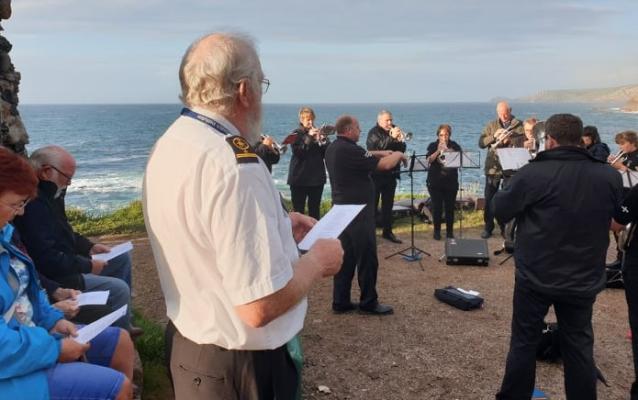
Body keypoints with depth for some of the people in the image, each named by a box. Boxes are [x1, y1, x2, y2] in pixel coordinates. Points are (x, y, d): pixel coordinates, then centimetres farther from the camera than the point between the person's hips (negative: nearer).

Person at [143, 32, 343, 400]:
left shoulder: (169, 145, 1)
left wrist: (276, 224, 12)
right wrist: (317, 260, -13)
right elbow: (260, 306, -30)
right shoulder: (234, 165, -29)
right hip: (241, 366, -8)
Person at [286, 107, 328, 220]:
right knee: (298, 210, -1)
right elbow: (297, 152, -15)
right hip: (299, 177, -3)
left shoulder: (318, 132, 10)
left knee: (314, 210, 7)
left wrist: (322, 140, -12)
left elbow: (326, 153, 4)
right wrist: (309, 137, -20)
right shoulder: (296, 134, 0)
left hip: (317, 176, 3)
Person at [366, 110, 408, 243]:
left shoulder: (394, 131, 12)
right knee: (373, 204, -2)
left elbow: (402, 150, 8)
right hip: (376, 174, -6)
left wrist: (400, 141, -12)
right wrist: (391, 137, -30)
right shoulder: (374, 132, -5)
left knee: (388, 204, 11)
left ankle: (387, 231, 20)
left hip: (391, 173, 6)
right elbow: (375, 147, -24)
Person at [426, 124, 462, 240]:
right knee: (437, 206, -1)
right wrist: (438, 150, -23)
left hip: (451, 181, 1)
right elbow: (429, 160, -10)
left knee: (450, 206, 1)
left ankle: (450, 231, 11)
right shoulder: (433, 146, 4)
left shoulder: (454, 146, 7)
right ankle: (437, 231, 10)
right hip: (435, 182, -1)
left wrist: (448, 150, -17)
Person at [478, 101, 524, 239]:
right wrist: (494, 136, -16)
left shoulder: (519, 125, 2)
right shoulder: (491, 125, 7)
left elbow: (524, 144, -9)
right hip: (493, 167, 2)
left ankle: (506, 227, 17)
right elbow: (481, 143, -1)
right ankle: (488, 227, 16)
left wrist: (509, 141, -23)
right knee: (489, 198, 5)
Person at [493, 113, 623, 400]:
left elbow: (500, 211, -5)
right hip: (585, 279, 3)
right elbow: (616, 219, 13)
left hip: (536, 276, -2)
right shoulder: (610, 177, -5)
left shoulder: (533, 173, -17)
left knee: (524, 342, 12)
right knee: (579, 347, 15)